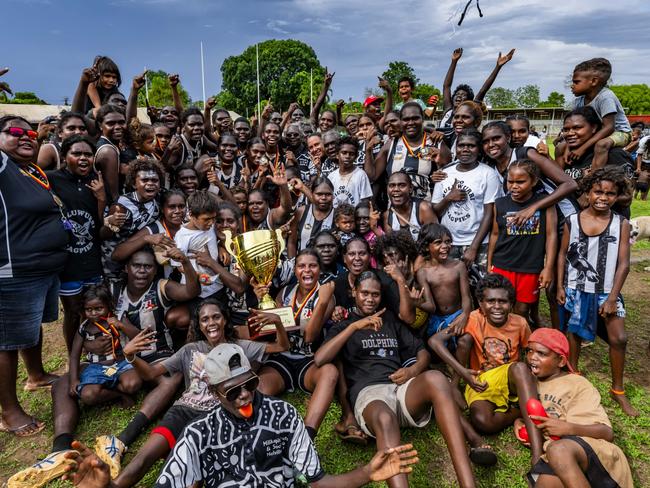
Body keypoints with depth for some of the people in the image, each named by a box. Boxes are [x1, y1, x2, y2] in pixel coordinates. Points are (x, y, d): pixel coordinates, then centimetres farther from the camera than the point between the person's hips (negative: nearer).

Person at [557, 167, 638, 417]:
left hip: (606, 290, 0)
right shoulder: (572, 221, -4)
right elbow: (562, 255, 3)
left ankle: (618, 390, 17)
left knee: (618, 338, -3)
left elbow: (623, 263, -7)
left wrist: (612, 297, -11)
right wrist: (560, 287, -2)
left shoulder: (621, 224, -6)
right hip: (576, 288, 1)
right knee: (574, 333, 13)